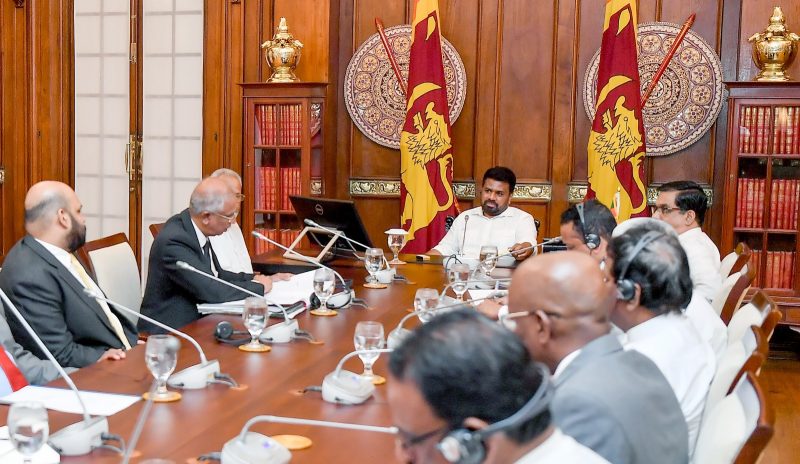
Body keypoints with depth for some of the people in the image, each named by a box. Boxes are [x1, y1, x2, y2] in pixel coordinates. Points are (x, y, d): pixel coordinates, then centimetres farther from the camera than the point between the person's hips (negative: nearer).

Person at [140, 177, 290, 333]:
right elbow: (211, 291, -26)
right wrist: (258, 287, -13)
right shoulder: (174, 241, -24)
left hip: (196, 319, 7)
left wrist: (258, 279, 2)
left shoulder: (197, 227, 0)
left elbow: (218, 275, 12)